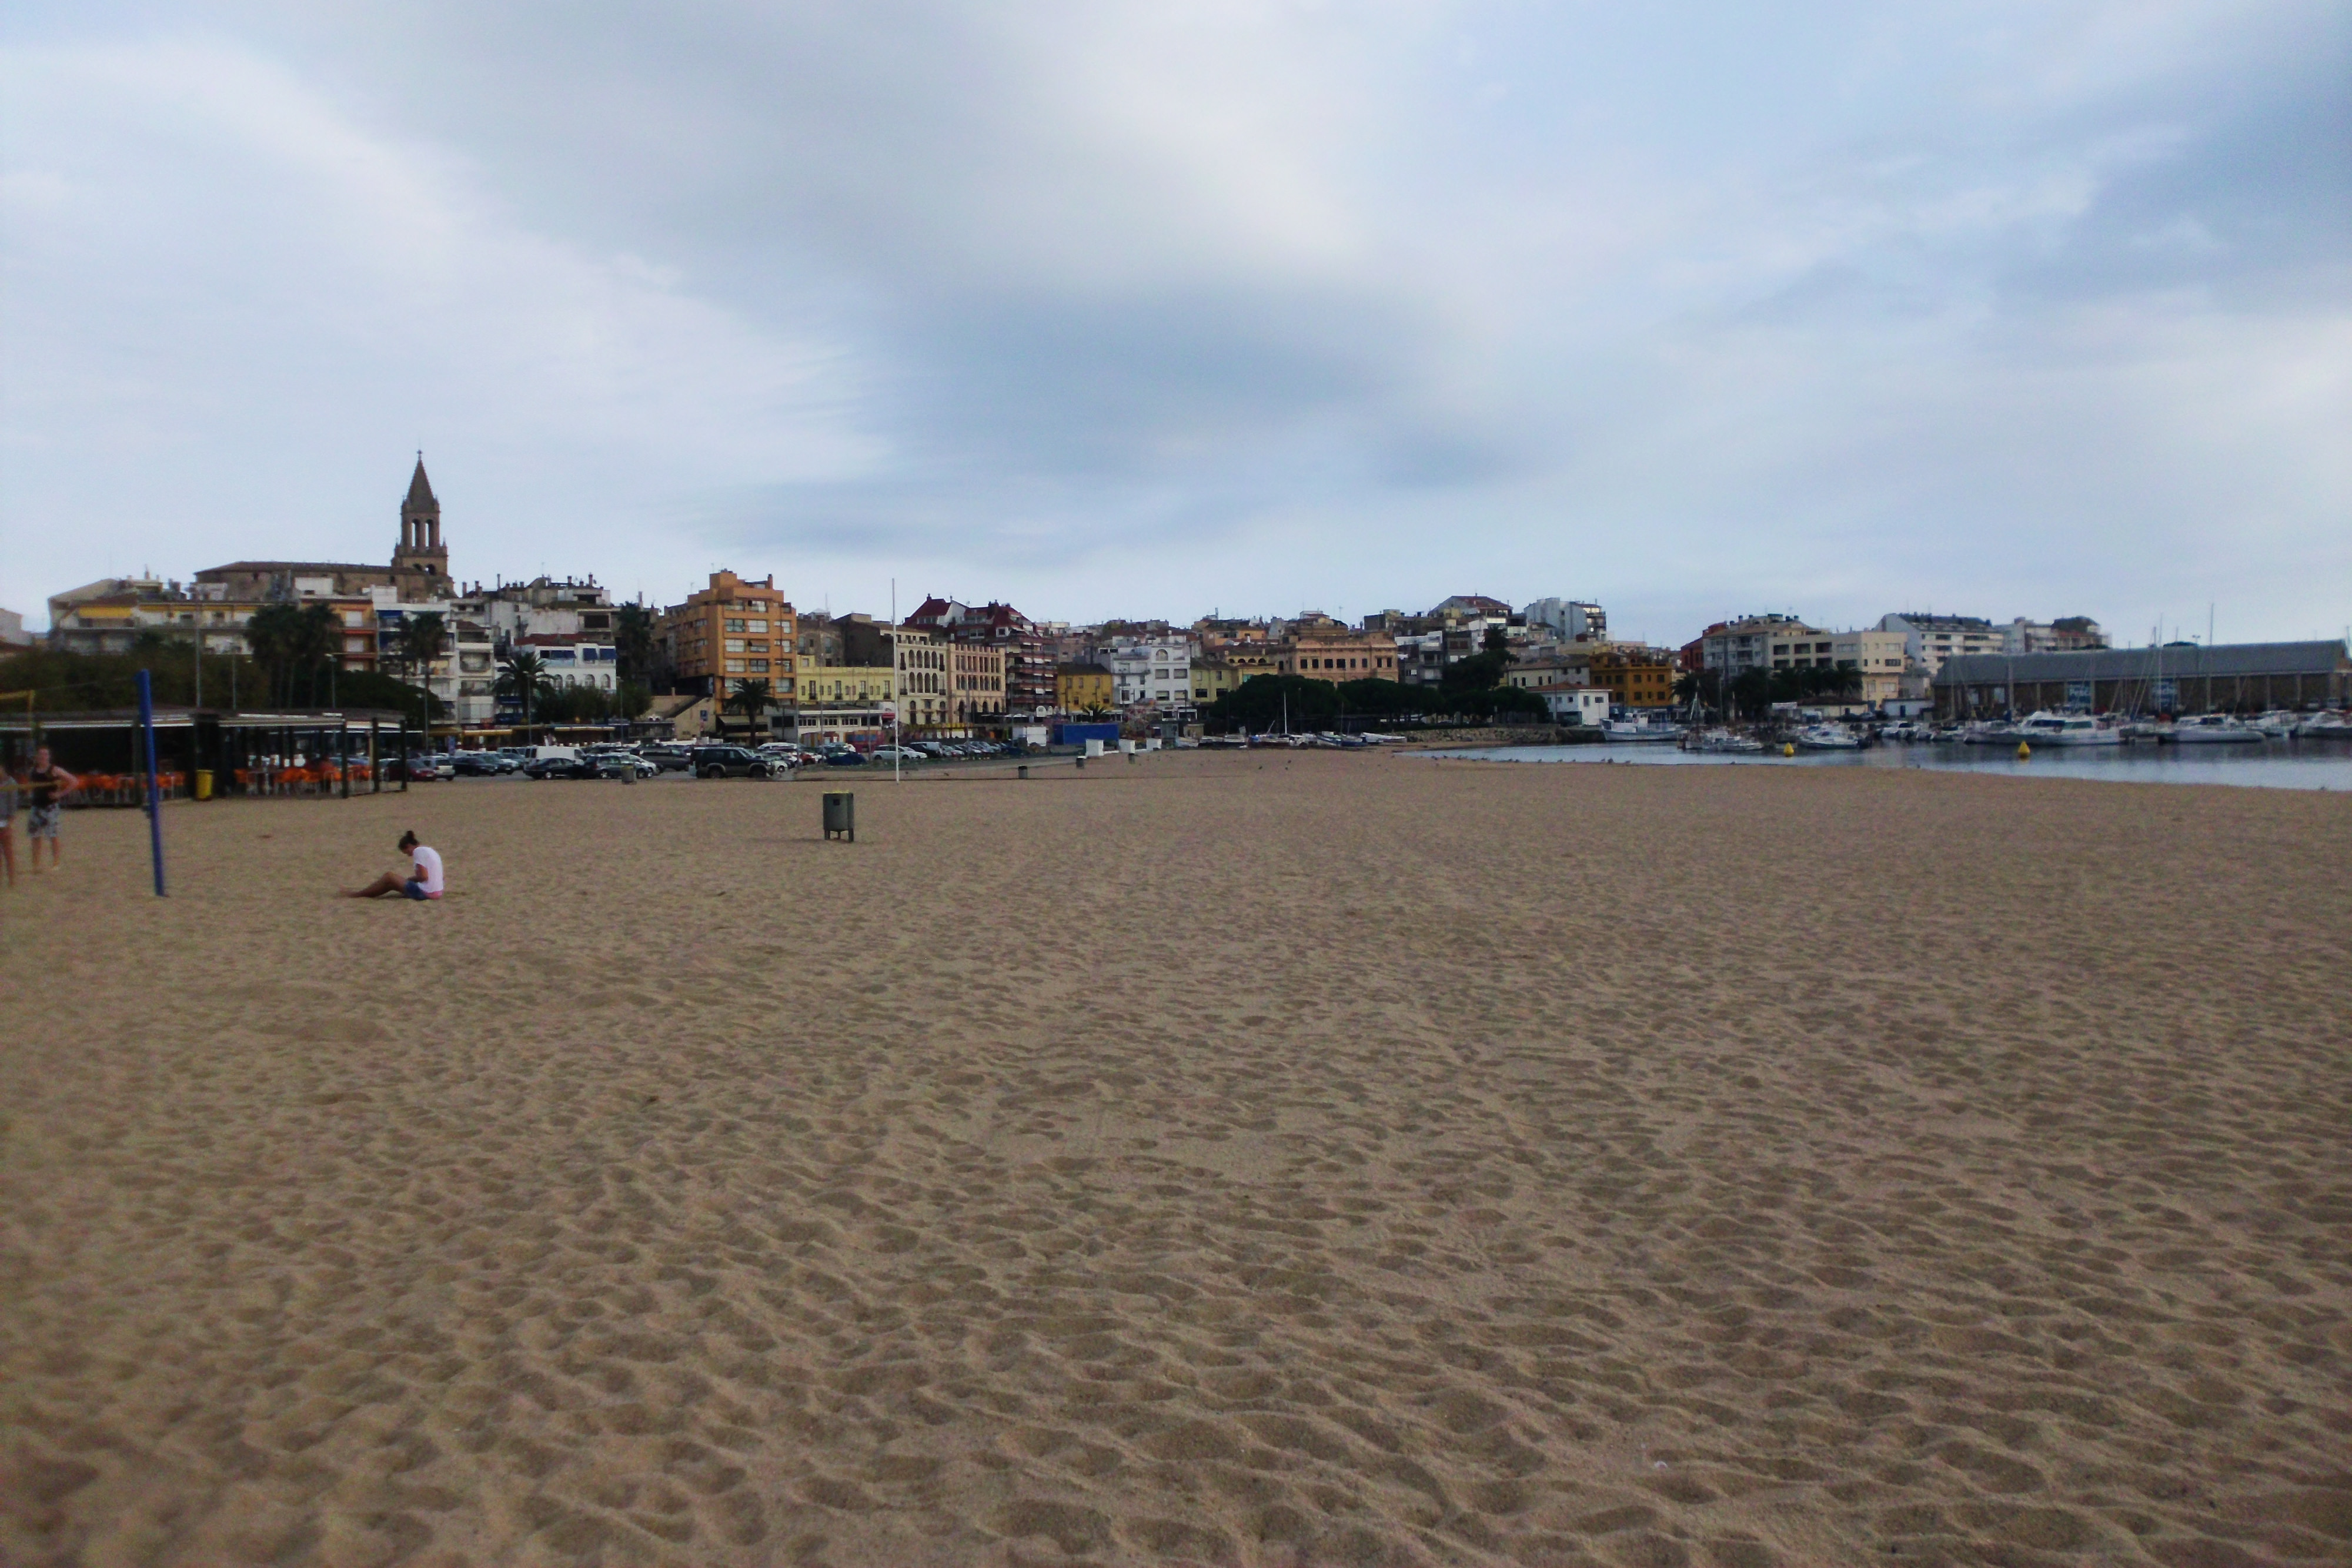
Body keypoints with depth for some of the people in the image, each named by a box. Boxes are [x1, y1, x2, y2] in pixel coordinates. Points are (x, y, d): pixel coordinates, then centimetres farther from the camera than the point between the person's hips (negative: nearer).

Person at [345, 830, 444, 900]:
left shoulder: (419, 851, -10)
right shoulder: (430, 850, 16)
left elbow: (423, 876, -18)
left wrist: (409, 879, -1)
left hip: (425, 893, -8)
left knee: (389, 877, 2)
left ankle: (357, 894, 14)